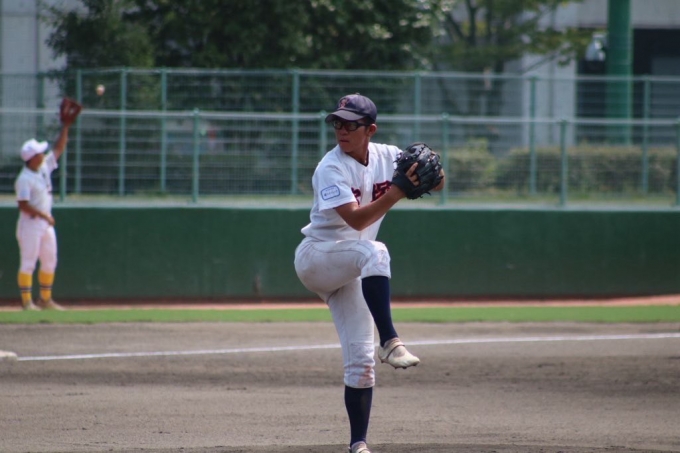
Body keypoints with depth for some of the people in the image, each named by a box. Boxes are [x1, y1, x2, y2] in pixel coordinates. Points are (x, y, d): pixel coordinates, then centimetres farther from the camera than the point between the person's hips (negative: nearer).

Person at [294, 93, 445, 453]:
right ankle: (389, 342, -45)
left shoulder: (388, 157, 0)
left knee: (361, 361, 1)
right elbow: (357, 220, -30)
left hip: (349, 272, 6)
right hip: (316, 258, -6)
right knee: (374, 252, -38)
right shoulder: (331, 168, -18)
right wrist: (397, 192, -40)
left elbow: (431, 183, -7)